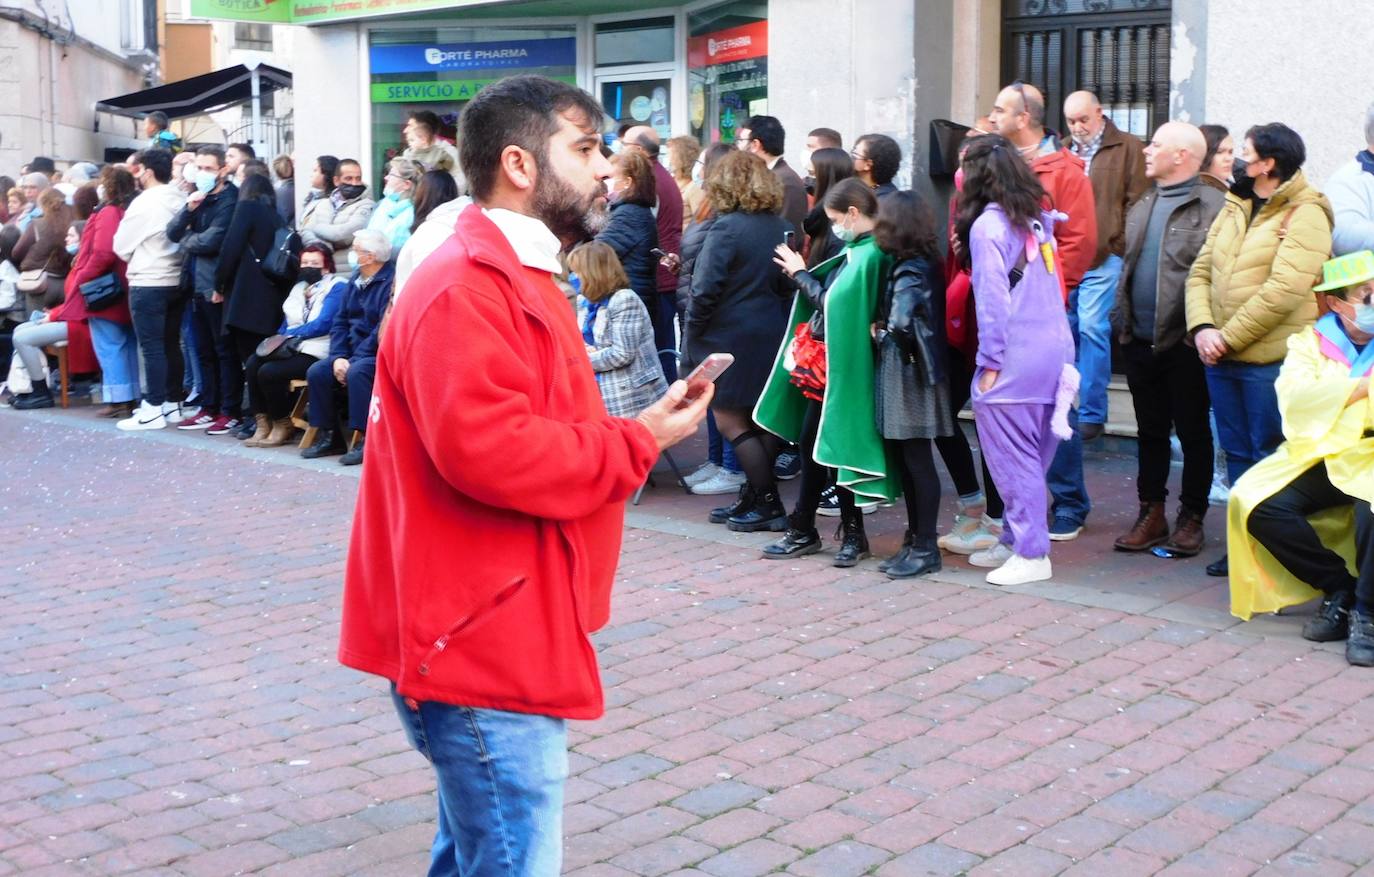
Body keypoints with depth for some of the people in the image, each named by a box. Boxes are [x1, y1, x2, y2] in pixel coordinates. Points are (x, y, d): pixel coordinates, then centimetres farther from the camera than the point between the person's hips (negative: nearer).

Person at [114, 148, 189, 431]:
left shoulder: (143, 203, -13)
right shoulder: (181, 200, 3)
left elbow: (121, 247, -4)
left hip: (148, 284, -6)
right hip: (176, 281, 6)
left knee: (152, 347, -3)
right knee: (171, 345, 12)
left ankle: (153, 410, -1)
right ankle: (172, 403, 18)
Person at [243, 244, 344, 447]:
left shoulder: (337, 287, -2)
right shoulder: (300, 286, 22)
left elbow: (323, 324, -12)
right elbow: (286, 324, 21)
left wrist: (290, 334, -7)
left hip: (317, 353, -7)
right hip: (292, 348, 7)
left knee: (268, 372, -25)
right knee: (253, 363, -19)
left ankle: (283, 425, -6)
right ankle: (262, 423, -14)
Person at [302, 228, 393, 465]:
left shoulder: (390, 281, -16)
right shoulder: (355, 281, 12)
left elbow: (385, 328, -23)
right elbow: (340, 321, 11)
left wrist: (354, 360, -21)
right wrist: (338, 357, -5)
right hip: (353, 352, 8)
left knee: (357, 373, -34)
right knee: (317, 372, -9)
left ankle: (364, 440, -27)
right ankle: (329, 436, -1)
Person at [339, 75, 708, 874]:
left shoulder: (517, 280, 18)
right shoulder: (467, 288, -17)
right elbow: (488, 450, -29)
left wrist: (633, 432, 5)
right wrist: (639, 443, -18)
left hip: (499, 640, 11)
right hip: (487, 649, -11)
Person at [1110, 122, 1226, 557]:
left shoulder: (1212, 206, -10)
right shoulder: (1143, 206, 15)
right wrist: (1120, 317, 13)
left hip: (1183, 341, -7)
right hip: (1140, 340, 7)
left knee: (1193, 432, 5)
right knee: (1150, 431, 13)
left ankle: (1191, 518, 13)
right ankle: (1151, 513, 21)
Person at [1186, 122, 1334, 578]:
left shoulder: (1305, 214, -9)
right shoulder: (1234, 208, 14)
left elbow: (1283, 290, -19)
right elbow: (1201, 271, 9)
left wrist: (1229, 337, -17)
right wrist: (1202, 327, -7)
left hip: (1271, 360, -7)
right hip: (1221, 357, 7)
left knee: (1270, 459, 1)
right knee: (1238, 454, 14)